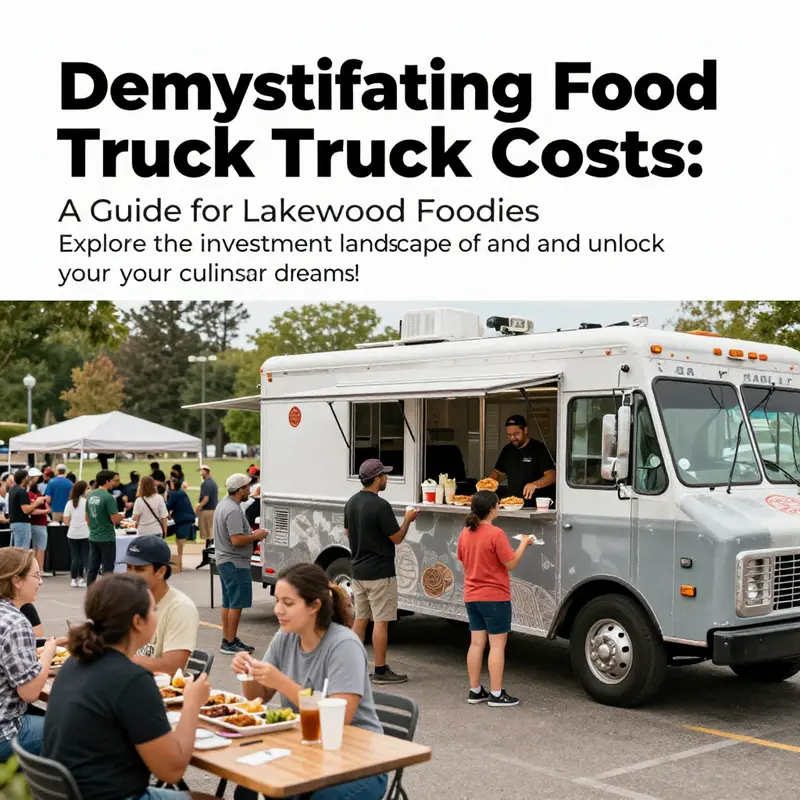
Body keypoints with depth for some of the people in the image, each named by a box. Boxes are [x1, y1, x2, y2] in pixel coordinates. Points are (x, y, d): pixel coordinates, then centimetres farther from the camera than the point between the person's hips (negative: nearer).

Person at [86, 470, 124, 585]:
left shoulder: (90, 495, 6)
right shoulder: (108, 497, -17)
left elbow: (87, 518, 15)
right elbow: (115, 520, -18)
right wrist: (122, 516, 3)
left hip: (93, 538, 7)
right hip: (107, 538, -7)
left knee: (92, 569, 11)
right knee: (108, 570, 1)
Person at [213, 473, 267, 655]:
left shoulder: (223, 504, 13)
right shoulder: (233, 510, -21)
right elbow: (236, 540, -27)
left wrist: (251, 534, 14)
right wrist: (256, 536, -13)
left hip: (224, 560, 11)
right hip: (235, 563, -11)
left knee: (228, 603, 15)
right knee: (236, 604, -5)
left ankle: (227, 640, 21)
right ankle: (231, 643, -2)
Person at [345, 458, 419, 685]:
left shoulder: (351, 503, 6)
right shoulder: (380, 506, -19)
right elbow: (397, 538, -13)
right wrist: (408, 520, 2)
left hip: (358, 570, 8)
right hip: (379, 573, -8)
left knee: (360, 618, 14)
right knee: (381, 621, -2)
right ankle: (381, 671, 3)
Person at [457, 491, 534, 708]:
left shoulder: (465, 533, 5)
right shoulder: (496, 534, -18)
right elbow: (511, 563, -14)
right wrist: (524, 543, -2)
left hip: (472, 597, 7)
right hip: (495, 597, -7)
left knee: (476, 643, 11)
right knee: (497, 645, 0)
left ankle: (474, 691, 17)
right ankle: (496, 695, 3)